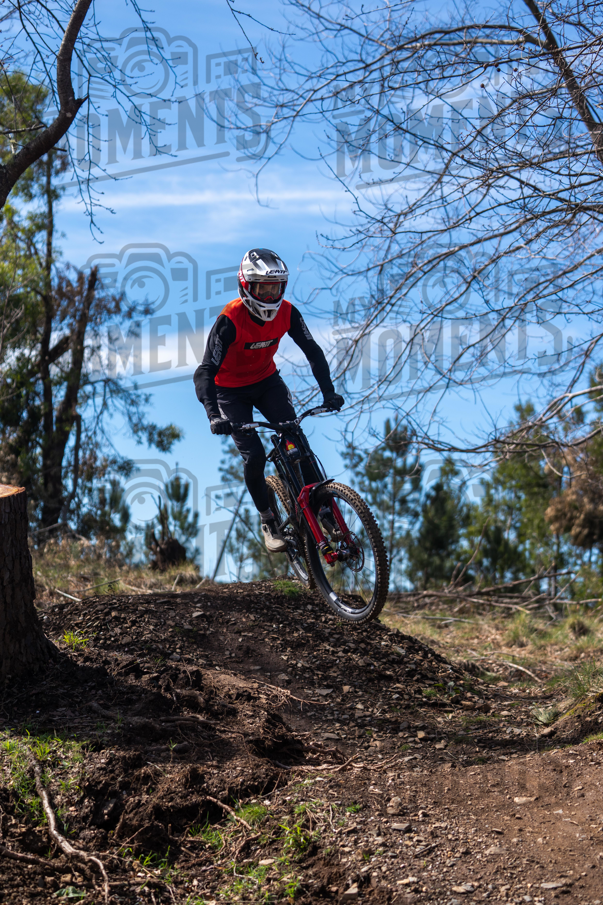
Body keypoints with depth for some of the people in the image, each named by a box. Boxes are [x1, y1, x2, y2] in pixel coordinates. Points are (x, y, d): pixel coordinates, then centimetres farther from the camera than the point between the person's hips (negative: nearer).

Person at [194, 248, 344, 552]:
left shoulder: (286, 313, -18)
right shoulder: (230, 320, -31)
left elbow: (313, 351, -9)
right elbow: (205, 372, -35)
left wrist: (328, 391, -22)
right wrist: (214, 415, -49)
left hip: (267, 381, 4)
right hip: (232, 390, -3)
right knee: (254, 456, -13)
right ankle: (267, 521, 6)